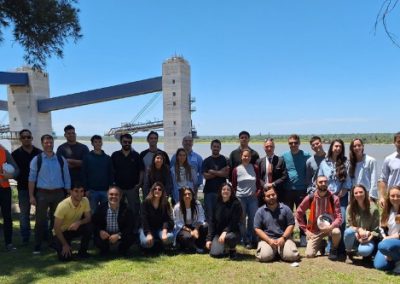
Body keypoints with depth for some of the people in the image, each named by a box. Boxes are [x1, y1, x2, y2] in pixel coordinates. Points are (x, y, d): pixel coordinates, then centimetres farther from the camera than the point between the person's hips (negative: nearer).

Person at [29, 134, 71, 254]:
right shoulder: (36, 160, 0)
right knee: (40, 220, 2)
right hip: (42, 193, -2)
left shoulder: (61, 160, 6)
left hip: (58, 193, 2)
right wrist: (31, 196, -7)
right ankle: (37, 247, 11)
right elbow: (32, 178, -2)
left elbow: (66, 178, 8)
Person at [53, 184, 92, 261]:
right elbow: (56, 228, -22)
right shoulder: (63, 205, -28)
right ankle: (58, 245, 15)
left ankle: (82, 252, -5)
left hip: (75, 228, 4)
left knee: (88, 227, -27)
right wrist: (65, 244, -20)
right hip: (62, 232, -4)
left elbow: (88, 218, -13)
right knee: (66, 257, -21)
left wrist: (79, 222, -35)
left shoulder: (85, 201, -16)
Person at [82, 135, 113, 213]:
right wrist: (86, 189, -6)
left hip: (105, 190, 2)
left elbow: (111, 174, 8)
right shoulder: (87, 158, 2)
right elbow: (84, 175, 0)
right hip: (92, 191, -1)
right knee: (93, 212, 6)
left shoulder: (107, 158, 7)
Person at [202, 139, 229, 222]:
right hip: (209, 190, 0)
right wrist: (220, 172, -5)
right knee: (209, 213, 1)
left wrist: (213, 172, -9)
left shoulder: (224, 160, 7)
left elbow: (227, 174, -5)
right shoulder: (206, 161, 8)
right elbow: (206, 176, -4)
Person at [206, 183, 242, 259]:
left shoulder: (236, 204, -8)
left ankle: (232, 250, -3)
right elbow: (212, 222, 5)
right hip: (218, 233, 3)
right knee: (215, 254, -18)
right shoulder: (217, 204, 5)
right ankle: (222, 247, 19)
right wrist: (209, 239, -1)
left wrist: (225, 232, -30)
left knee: (228, 237, -38)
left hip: (232, 232, -3)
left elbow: (234, 222, -15)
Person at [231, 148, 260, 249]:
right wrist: (235, 196, 2)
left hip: (252, 197, 1)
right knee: (242, 220, 3)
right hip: (240, 198, -1)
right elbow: (233, 185, 5)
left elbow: (258, 182, 10)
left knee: (253, 219, 0)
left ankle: (253, 241, 14)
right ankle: (246, 241, 14)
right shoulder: (236, 170, -2)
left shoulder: (255, 168, 1)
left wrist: (257, 191, 1)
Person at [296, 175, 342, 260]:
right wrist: (305, 230, -3)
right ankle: (321, 244, 22)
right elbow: (299, 213, 1)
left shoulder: (334, 198, -10)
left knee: (336, 232, -37)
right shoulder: (310, 198, -9)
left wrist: (331, 226, -32)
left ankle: (333, 250, -2)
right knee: (309, 254, -15)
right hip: (315, 230, 1)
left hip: (329, 227, -1)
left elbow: (339, 217, -12)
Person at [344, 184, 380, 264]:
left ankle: (367, 253, 6)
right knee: (349, 231, -35)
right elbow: (348, 226, -6)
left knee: (364, 251, -35)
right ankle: (349, 253, -8)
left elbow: (375, 229, -6)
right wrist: (358, 229, -25)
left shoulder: (373, 209, -11)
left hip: (368, 238, -2)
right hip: (355, 237, 2)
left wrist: (368, 237, -23)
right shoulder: (350, 207, -6)